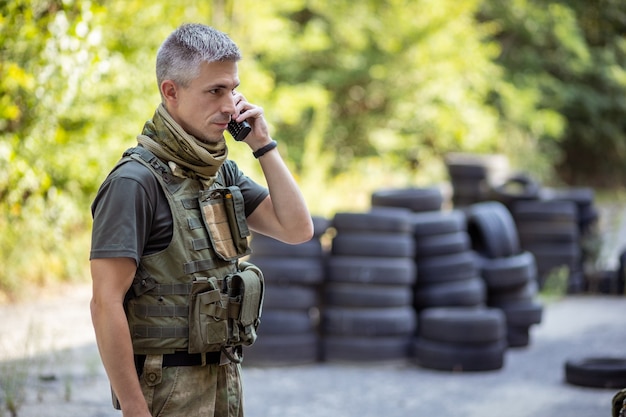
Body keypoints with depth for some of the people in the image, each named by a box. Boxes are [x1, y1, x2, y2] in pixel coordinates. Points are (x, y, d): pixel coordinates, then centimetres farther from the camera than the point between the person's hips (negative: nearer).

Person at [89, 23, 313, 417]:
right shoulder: (135, 181, -16)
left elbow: (297, 229, 4)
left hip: (226, 380, 8)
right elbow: (106, 303, -19)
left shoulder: (223, 172, 9)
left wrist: (264, 145, -2)